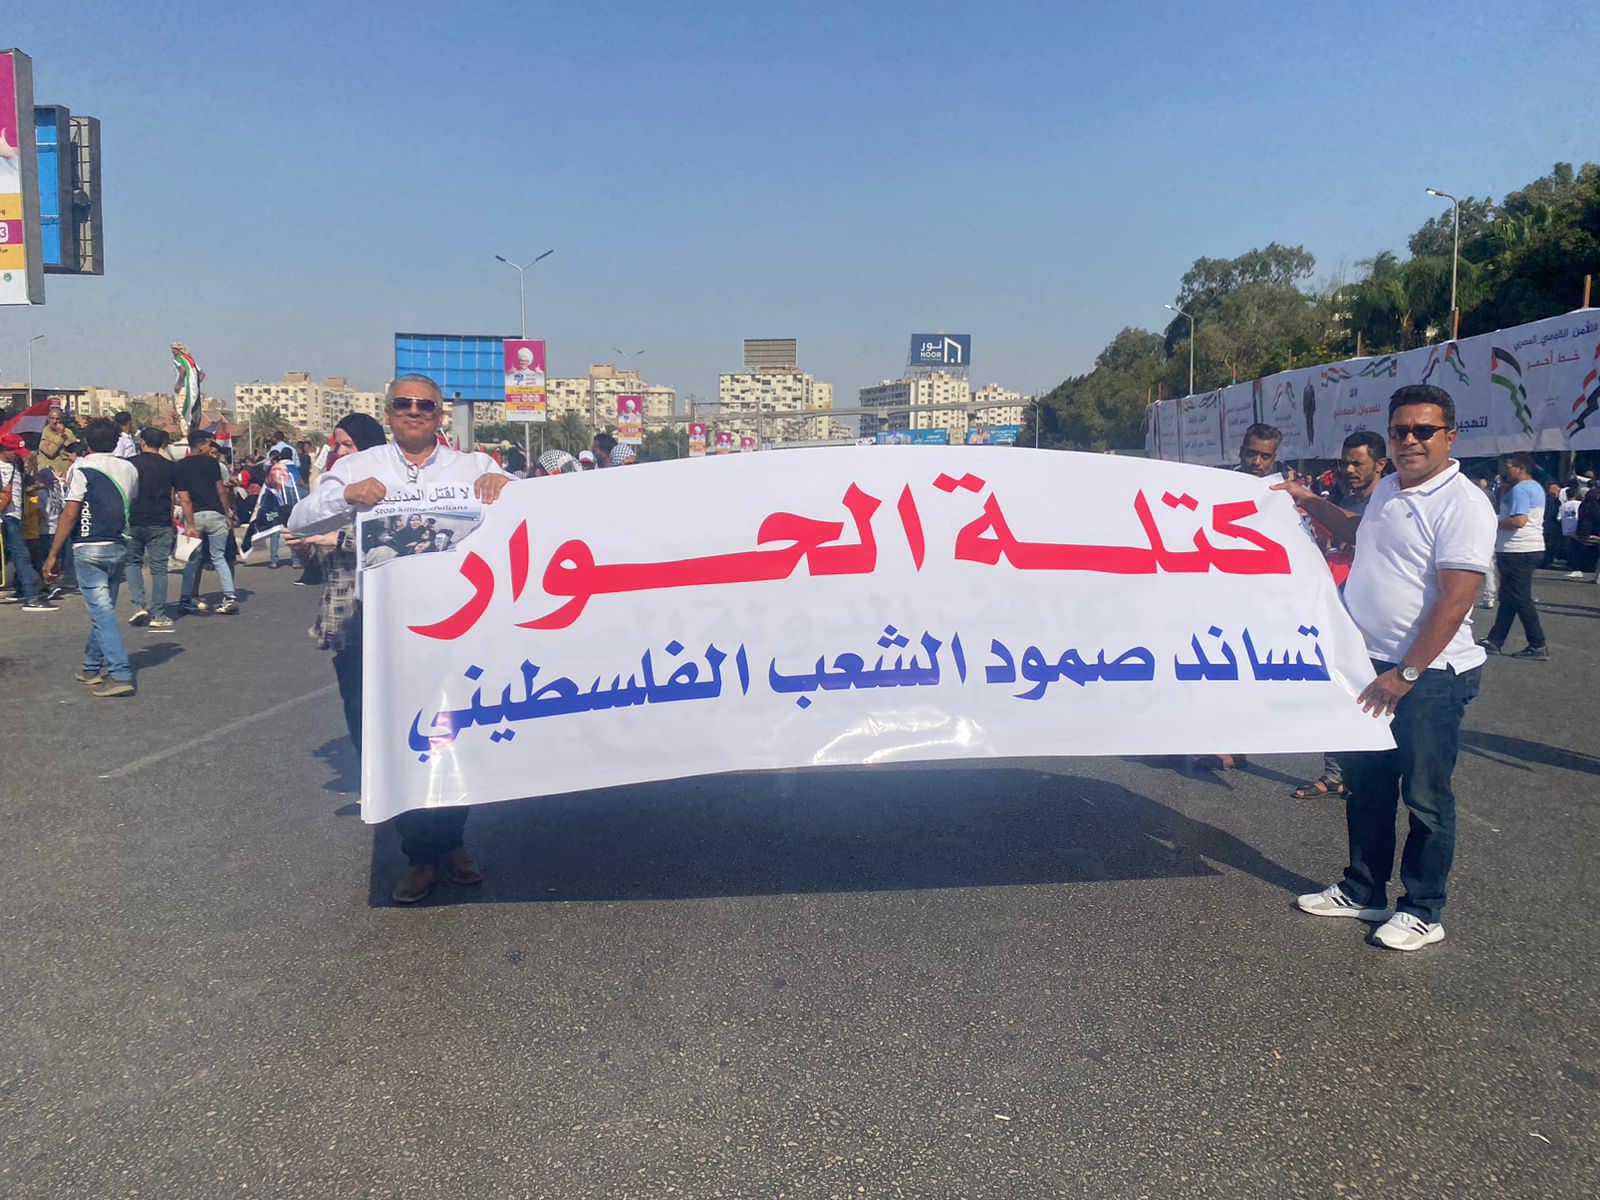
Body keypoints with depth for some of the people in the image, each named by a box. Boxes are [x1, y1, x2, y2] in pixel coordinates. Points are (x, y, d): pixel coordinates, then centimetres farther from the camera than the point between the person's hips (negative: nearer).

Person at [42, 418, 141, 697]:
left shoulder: (82, 468, -7)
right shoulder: (129, 469, 8)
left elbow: (70, 514, -10)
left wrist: (53, 554, -7)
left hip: (89, 549, -5)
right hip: (119, 547, 5)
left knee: (101, 610, -7)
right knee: (103, 608, 16)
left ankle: (120, 674, -14)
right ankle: (92, 667, 26)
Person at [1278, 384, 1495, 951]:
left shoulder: (1462, 504, -16)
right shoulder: (1387, 489, 10)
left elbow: (1455, 600, -21)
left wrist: (1405, 674, -22)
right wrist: (1311, 502, 26)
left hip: (1428, 674, -8)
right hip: (1371, 663, 8)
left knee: (1424, 796, 3)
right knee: (1365, 785, 16)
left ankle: (1423, 911, 18)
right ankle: (1363, 891, 31)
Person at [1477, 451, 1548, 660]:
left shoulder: (1520, 489, -15)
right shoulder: (1536, 488, 18)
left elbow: (1519, 520, -26)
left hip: (1517, 551, -11)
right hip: (1532, 547, 11)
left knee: (1520, 599, -6)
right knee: (1508, 597, 13)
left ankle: (1538, 646, -4)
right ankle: (1494, 641, 17)